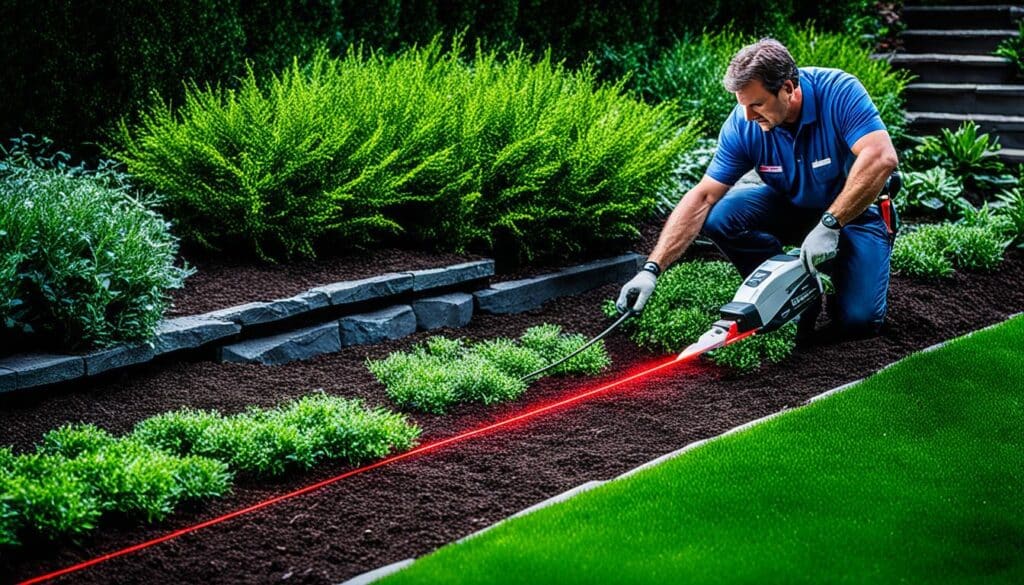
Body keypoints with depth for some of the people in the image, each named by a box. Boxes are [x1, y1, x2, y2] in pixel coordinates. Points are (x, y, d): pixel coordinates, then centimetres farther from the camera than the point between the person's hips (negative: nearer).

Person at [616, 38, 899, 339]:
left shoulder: (839, 91, -29)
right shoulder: (743, 124, -19)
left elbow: (881, 158, -40)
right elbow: (703, 196, -19)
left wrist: (828, 226, -41)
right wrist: (652, 269, -27)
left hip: (854, 208, -3)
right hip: (792, 206, 4)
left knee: (859, 318, -22)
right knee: (719, 217, -23)